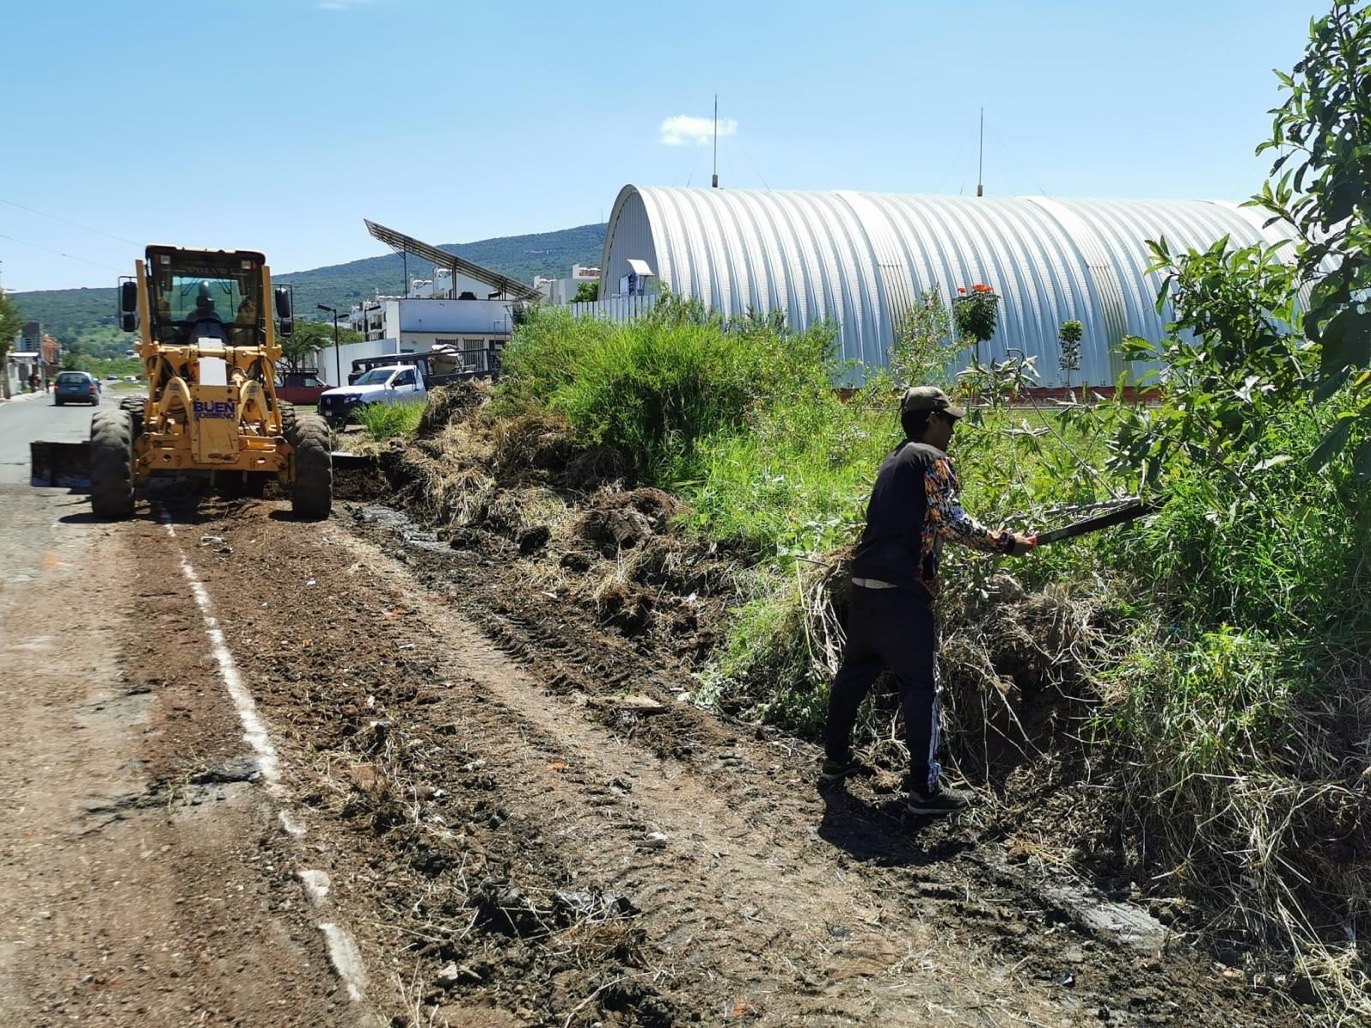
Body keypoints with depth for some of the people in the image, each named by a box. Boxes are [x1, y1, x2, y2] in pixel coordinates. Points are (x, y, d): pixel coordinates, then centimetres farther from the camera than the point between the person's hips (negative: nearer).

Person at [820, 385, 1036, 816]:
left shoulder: (896, 460, 20)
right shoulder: (932, 459, -6)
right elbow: (951, 522, -13)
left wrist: (987, 534, 23)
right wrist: (1006, 542, -4)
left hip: (865, 583, 9)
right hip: (901, 590, -9)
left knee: (855, 669, 20)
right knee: (921, 685, -3)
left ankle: (836, 759, 31)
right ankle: (926, 789, 0)